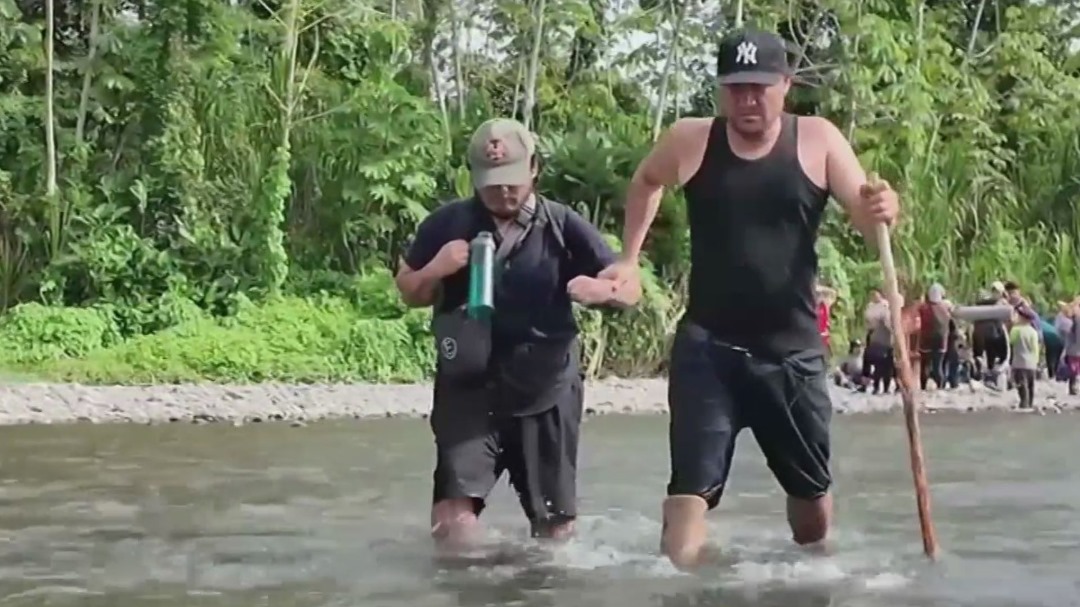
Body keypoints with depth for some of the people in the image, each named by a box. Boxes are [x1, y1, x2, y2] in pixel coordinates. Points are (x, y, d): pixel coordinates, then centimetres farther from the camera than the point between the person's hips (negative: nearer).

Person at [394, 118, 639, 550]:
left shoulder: (563, 227, 0)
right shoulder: (447, 225, 1)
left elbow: (630, 291, 1)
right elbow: (408, 293, 11)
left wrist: (603, 290, -23)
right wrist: (435, 270, -12)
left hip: (546, 391, 1)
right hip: (469, 388, -1)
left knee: (556, 524, 8)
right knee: (453, 517, -15)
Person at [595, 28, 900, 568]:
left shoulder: (818, 141, -3)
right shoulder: (689, 141, -2)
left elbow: (865, 221, -9)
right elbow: (646, 182, 20)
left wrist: (881, 211, -32)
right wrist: (629, 260, 15)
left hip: (792, 350, 1)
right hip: (708, 347, -1)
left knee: (813, 497, 16)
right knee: (690, 492, -14)